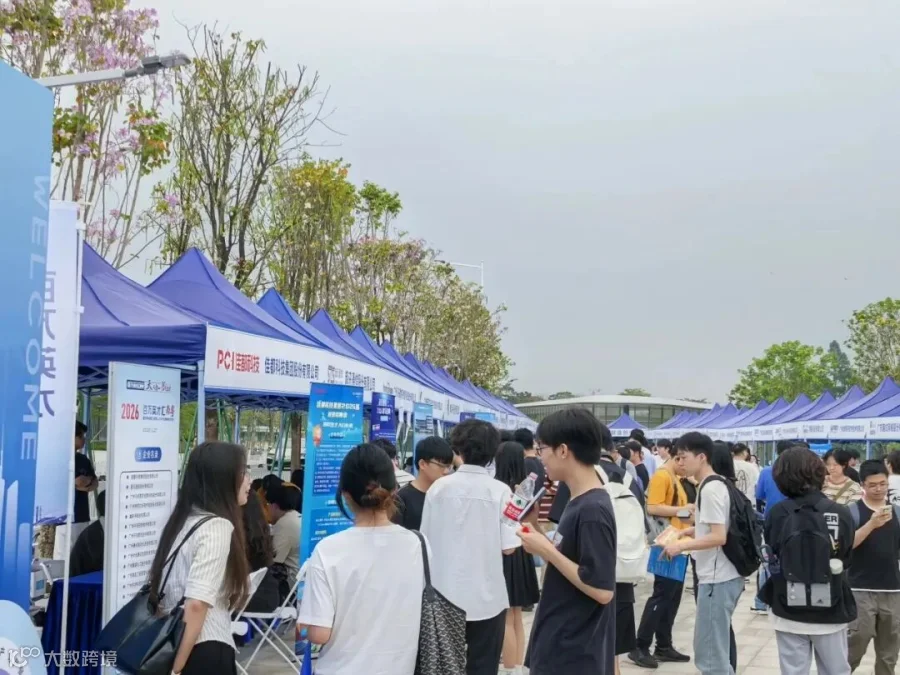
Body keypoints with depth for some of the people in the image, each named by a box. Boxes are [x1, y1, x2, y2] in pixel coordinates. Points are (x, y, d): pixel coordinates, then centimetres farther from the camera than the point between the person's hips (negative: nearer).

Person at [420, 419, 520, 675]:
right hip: (486, 595, -2)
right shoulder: (500, 491, -10)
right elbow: (508, 547, -10)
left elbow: (425, 541, -1)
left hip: (445, 593, 2)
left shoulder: (438, 487, -6)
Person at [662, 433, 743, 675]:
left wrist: (681, 546, -17)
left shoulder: (710, 488, -17)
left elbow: (719, 537, -23)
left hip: (717, 579, -10)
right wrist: (695, 530, 15)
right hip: (720, 577, 10)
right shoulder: (716, 484, 13)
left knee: (710, 654, -3)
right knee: (716, 648, 19)